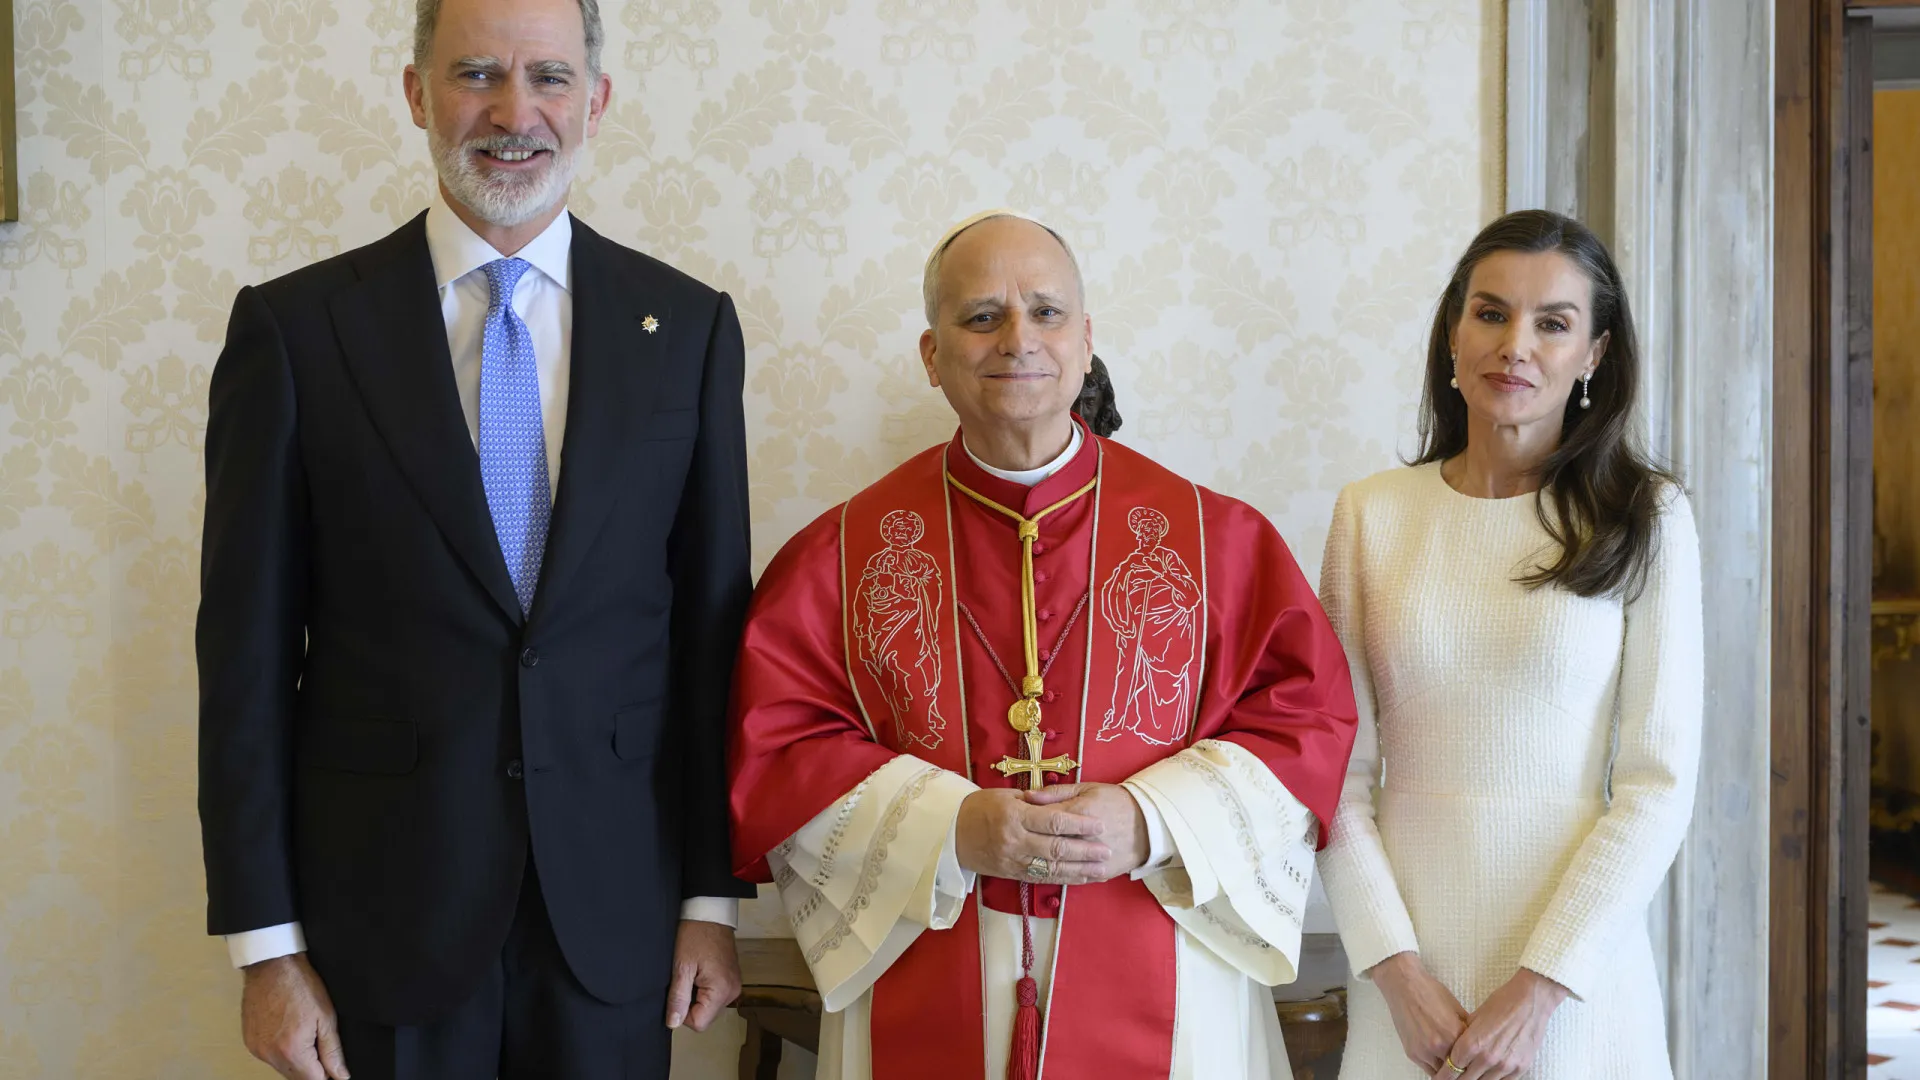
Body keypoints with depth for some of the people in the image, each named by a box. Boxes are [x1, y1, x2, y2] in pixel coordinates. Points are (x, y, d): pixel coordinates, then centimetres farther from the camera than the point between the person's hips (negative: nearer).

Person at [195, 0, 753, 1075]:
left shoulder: (689, 326, 2)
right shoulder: (296, 328, -3)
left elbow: (715, 627, 4)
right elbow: (247, 651, -2)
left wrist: (714, 897, 3)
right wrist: (266, 943, -4)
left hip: (615, 909, 1)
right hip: (384, 911, -1)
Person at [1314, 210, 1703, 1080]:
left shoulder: (1645, 518, -3)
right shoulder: (1373, 512, 1)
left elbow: (1658, 784, -6)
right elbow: (1340, 767, 0)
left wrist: (1539, 988, -12)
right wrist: (1396, 968, -9)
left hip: (1576, 958, -1)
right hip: (1407, 959, 1)